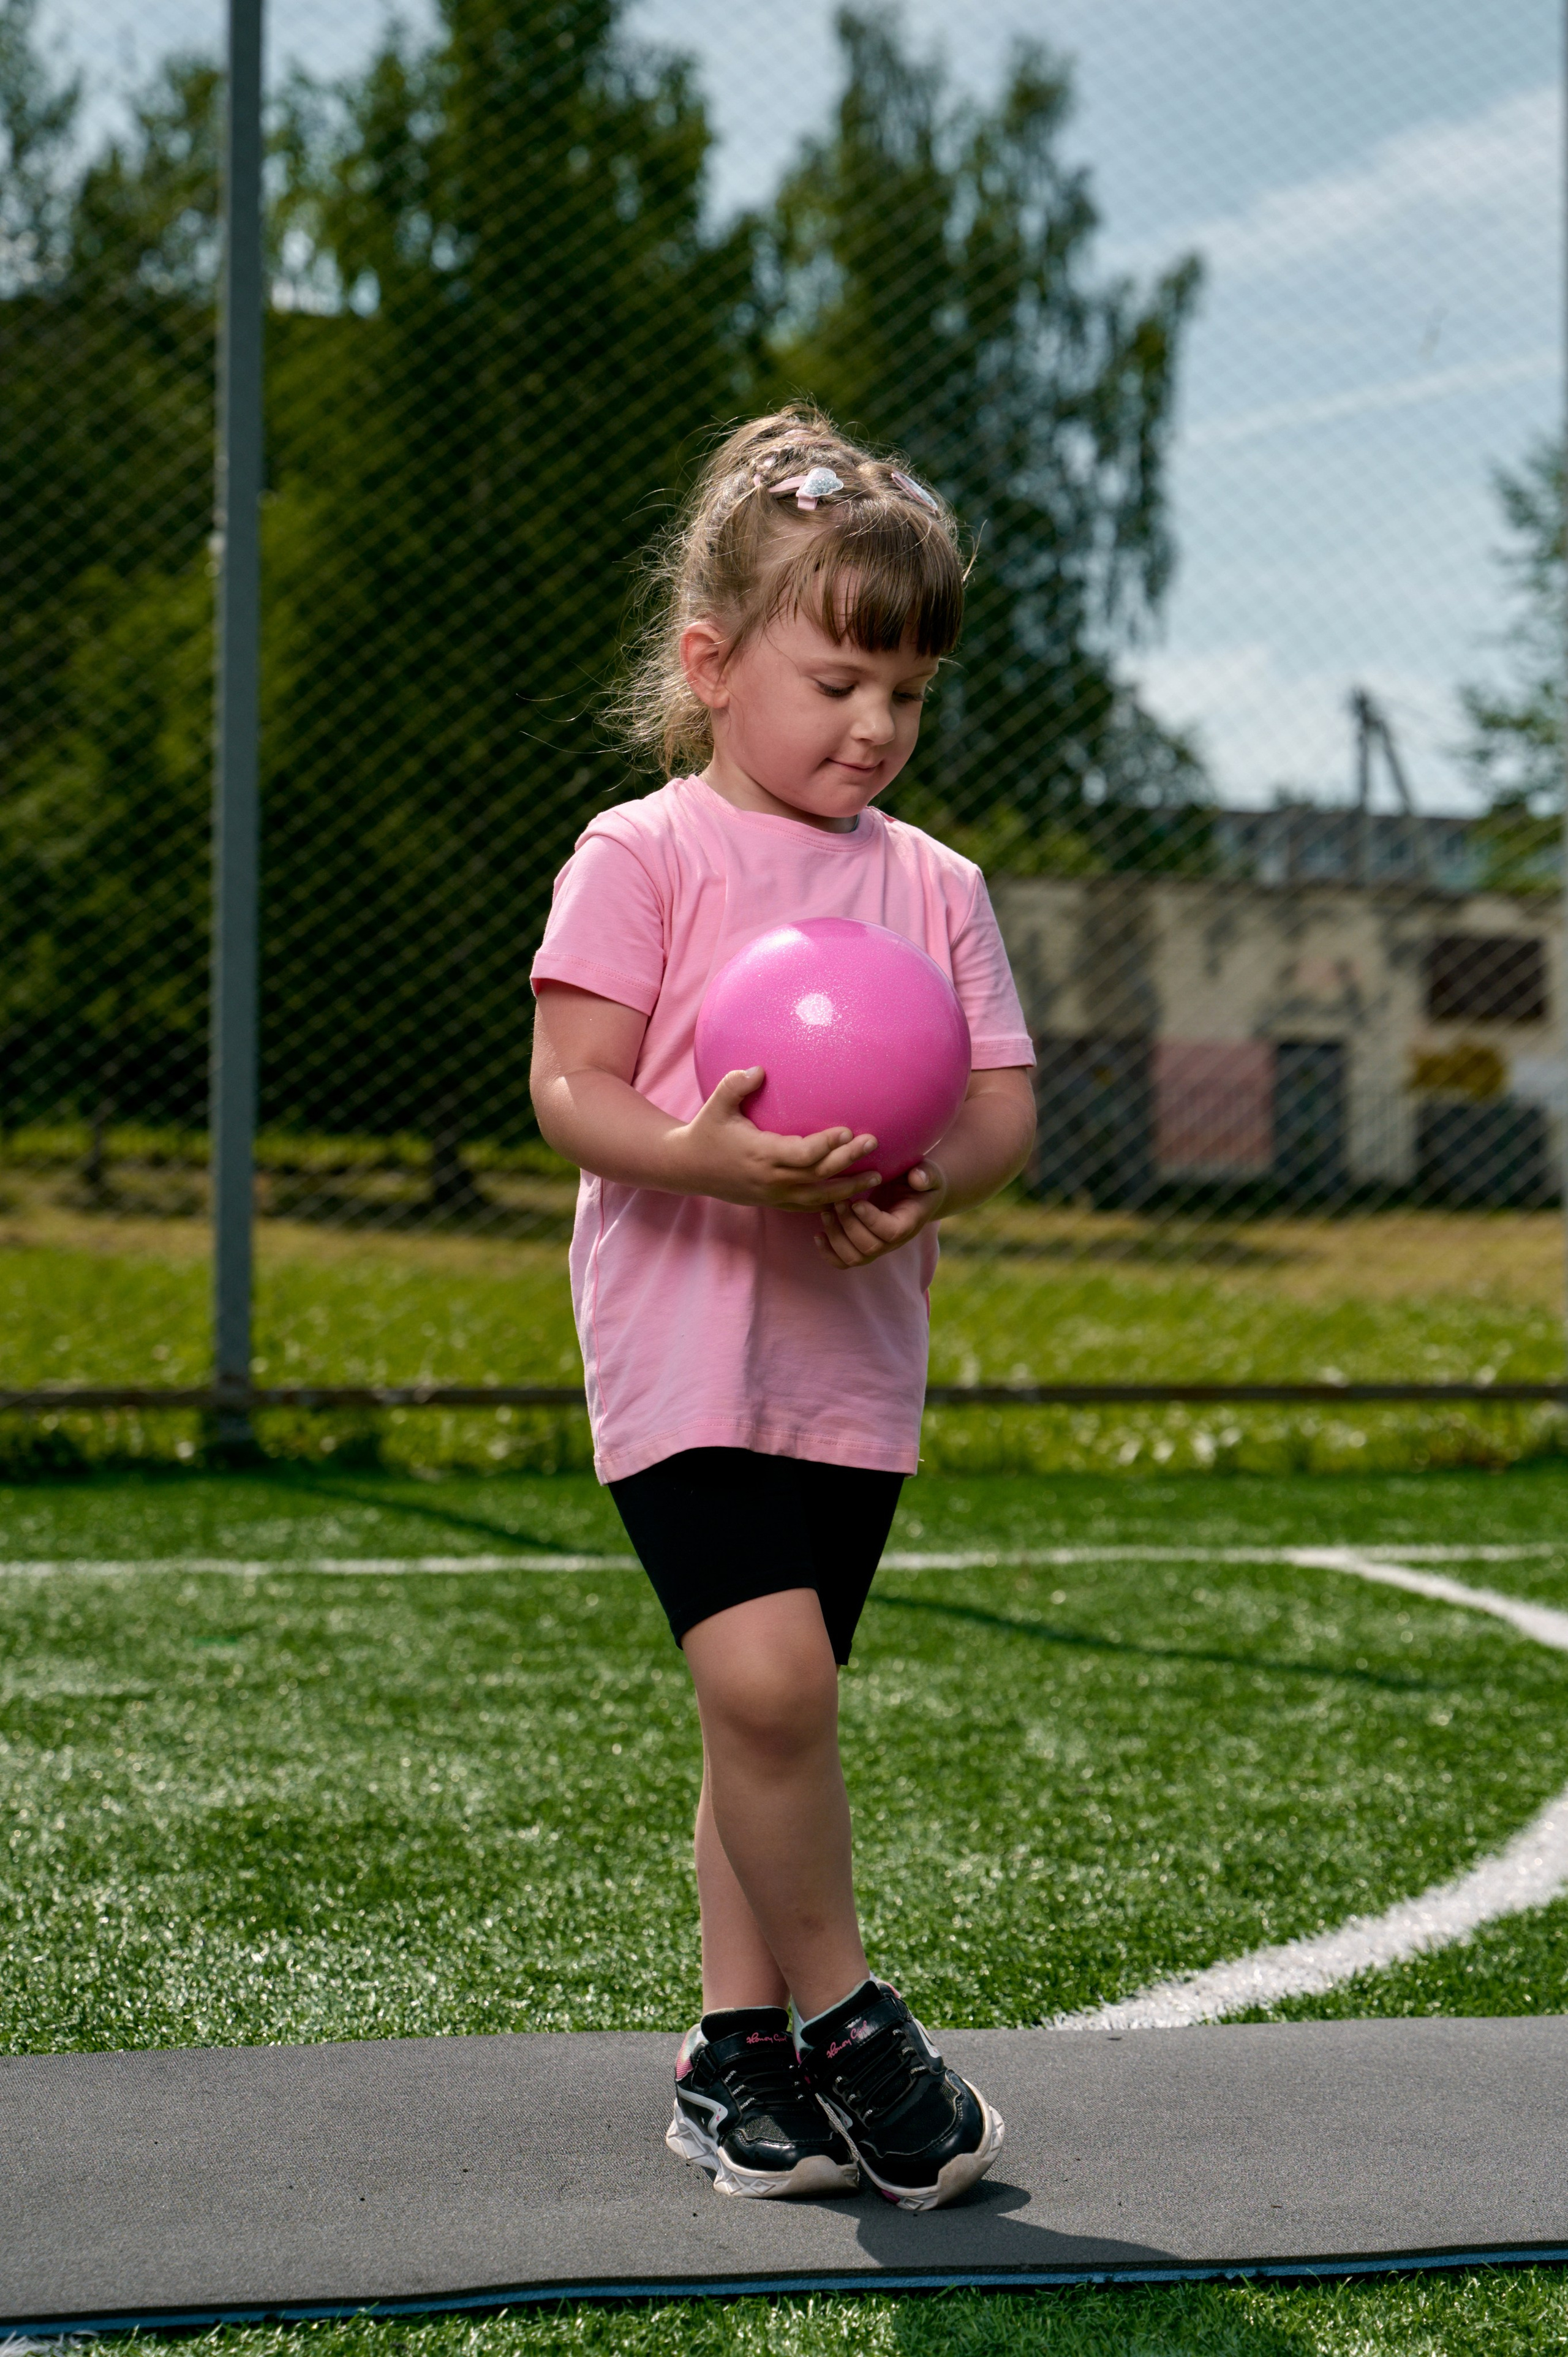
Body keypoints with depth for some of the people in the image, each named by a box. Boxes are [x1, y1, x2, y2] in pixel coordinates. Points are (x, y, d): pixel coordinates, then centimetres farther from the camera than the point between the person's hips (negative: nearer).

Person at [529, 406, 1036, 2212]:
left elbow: (1005, 1104, 7)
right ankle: (845, 2020, -1)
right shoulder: (642, 858, -2)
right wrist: (706, 1158, -26)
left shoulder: (932, 887, 11)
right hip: (685, 1335, -5)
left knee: (770, 1716, 11)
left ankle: (736, 2053, 22)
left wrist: (935, 1180, -16)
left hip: (855, 1358, 5)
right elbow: (569, 1088, -7)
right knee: (769, 1676, -19)